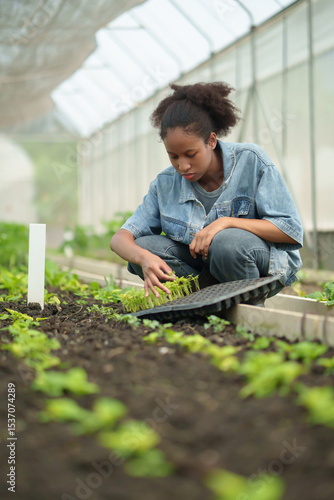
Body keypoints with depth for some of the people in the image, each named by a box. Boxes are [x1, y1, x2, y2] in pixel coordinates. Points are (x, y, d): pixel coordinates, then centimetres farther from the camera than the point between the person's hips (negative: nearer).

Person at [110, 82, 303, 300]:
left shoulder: (251, 161, -14)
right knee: (144, 246, -18)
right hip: (206, 271, 4)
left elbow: (292, 231, -16)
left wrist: (227, 222, -28)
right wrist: (143, 258, -34)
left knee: (226, 242, -36)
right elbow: (120, 238, -9)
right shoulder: (166, 184, -4)